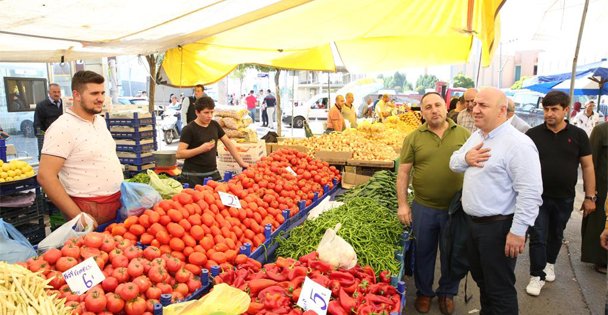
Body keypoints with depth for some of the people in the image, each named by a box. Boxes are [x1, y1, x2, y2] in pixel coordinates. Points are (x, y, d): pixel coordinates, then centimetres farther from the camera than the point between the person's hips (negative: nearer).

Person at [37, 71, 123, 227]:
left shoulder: (100, 120, 8)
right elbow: (45, 176, -19)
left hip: (119, 201, 7)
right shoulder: (62, 128, -16)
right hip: (90, 209, -7)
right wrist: (78, 216, -21)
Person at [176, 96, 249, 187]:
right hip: (193, 176, -5)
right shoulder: (189, 129, -9)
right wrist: (201, 149, -21)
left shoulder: (215, 125, 8)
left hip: (213, 173, 5)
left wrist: (241, 162, 8)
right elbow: (179, 154, -14)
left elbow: (228, 143, 13)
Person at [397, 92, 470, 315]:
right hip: (423, 208, 0)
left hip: (457, 208, 1)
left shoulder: (464, 135, -1)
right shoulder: (413, 138, -3)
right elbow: (403, 172, -2)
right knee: (423, 252, 15)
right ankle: (424, 292, 35)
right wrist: (402, 205, -6)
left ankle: (447, 292, 38)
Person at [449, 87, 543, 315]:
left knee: (499, 289, 6)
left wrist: (518, 231, -22)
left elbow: (530, 192, -23)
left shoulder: (518, 143, -20)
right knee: (481, 279, 25)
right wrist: (465, 158, -8)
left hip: (499, 227, -9)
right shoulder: (476, 136, 8)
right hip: (474, 222, 9)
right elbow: (453, 162, 15)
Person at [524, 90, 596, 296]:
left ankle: (549, 263, 42)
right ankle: (537, 275, 13)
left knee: (556, 235, 19)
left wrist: (590, 197, -1)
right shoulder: (533, 134, -6)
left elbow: (587, 166, 1)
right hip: (538, 196, -2)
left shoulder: (578, 135, -3)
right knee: (538, 237, 1)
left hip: (565, 198, 2)